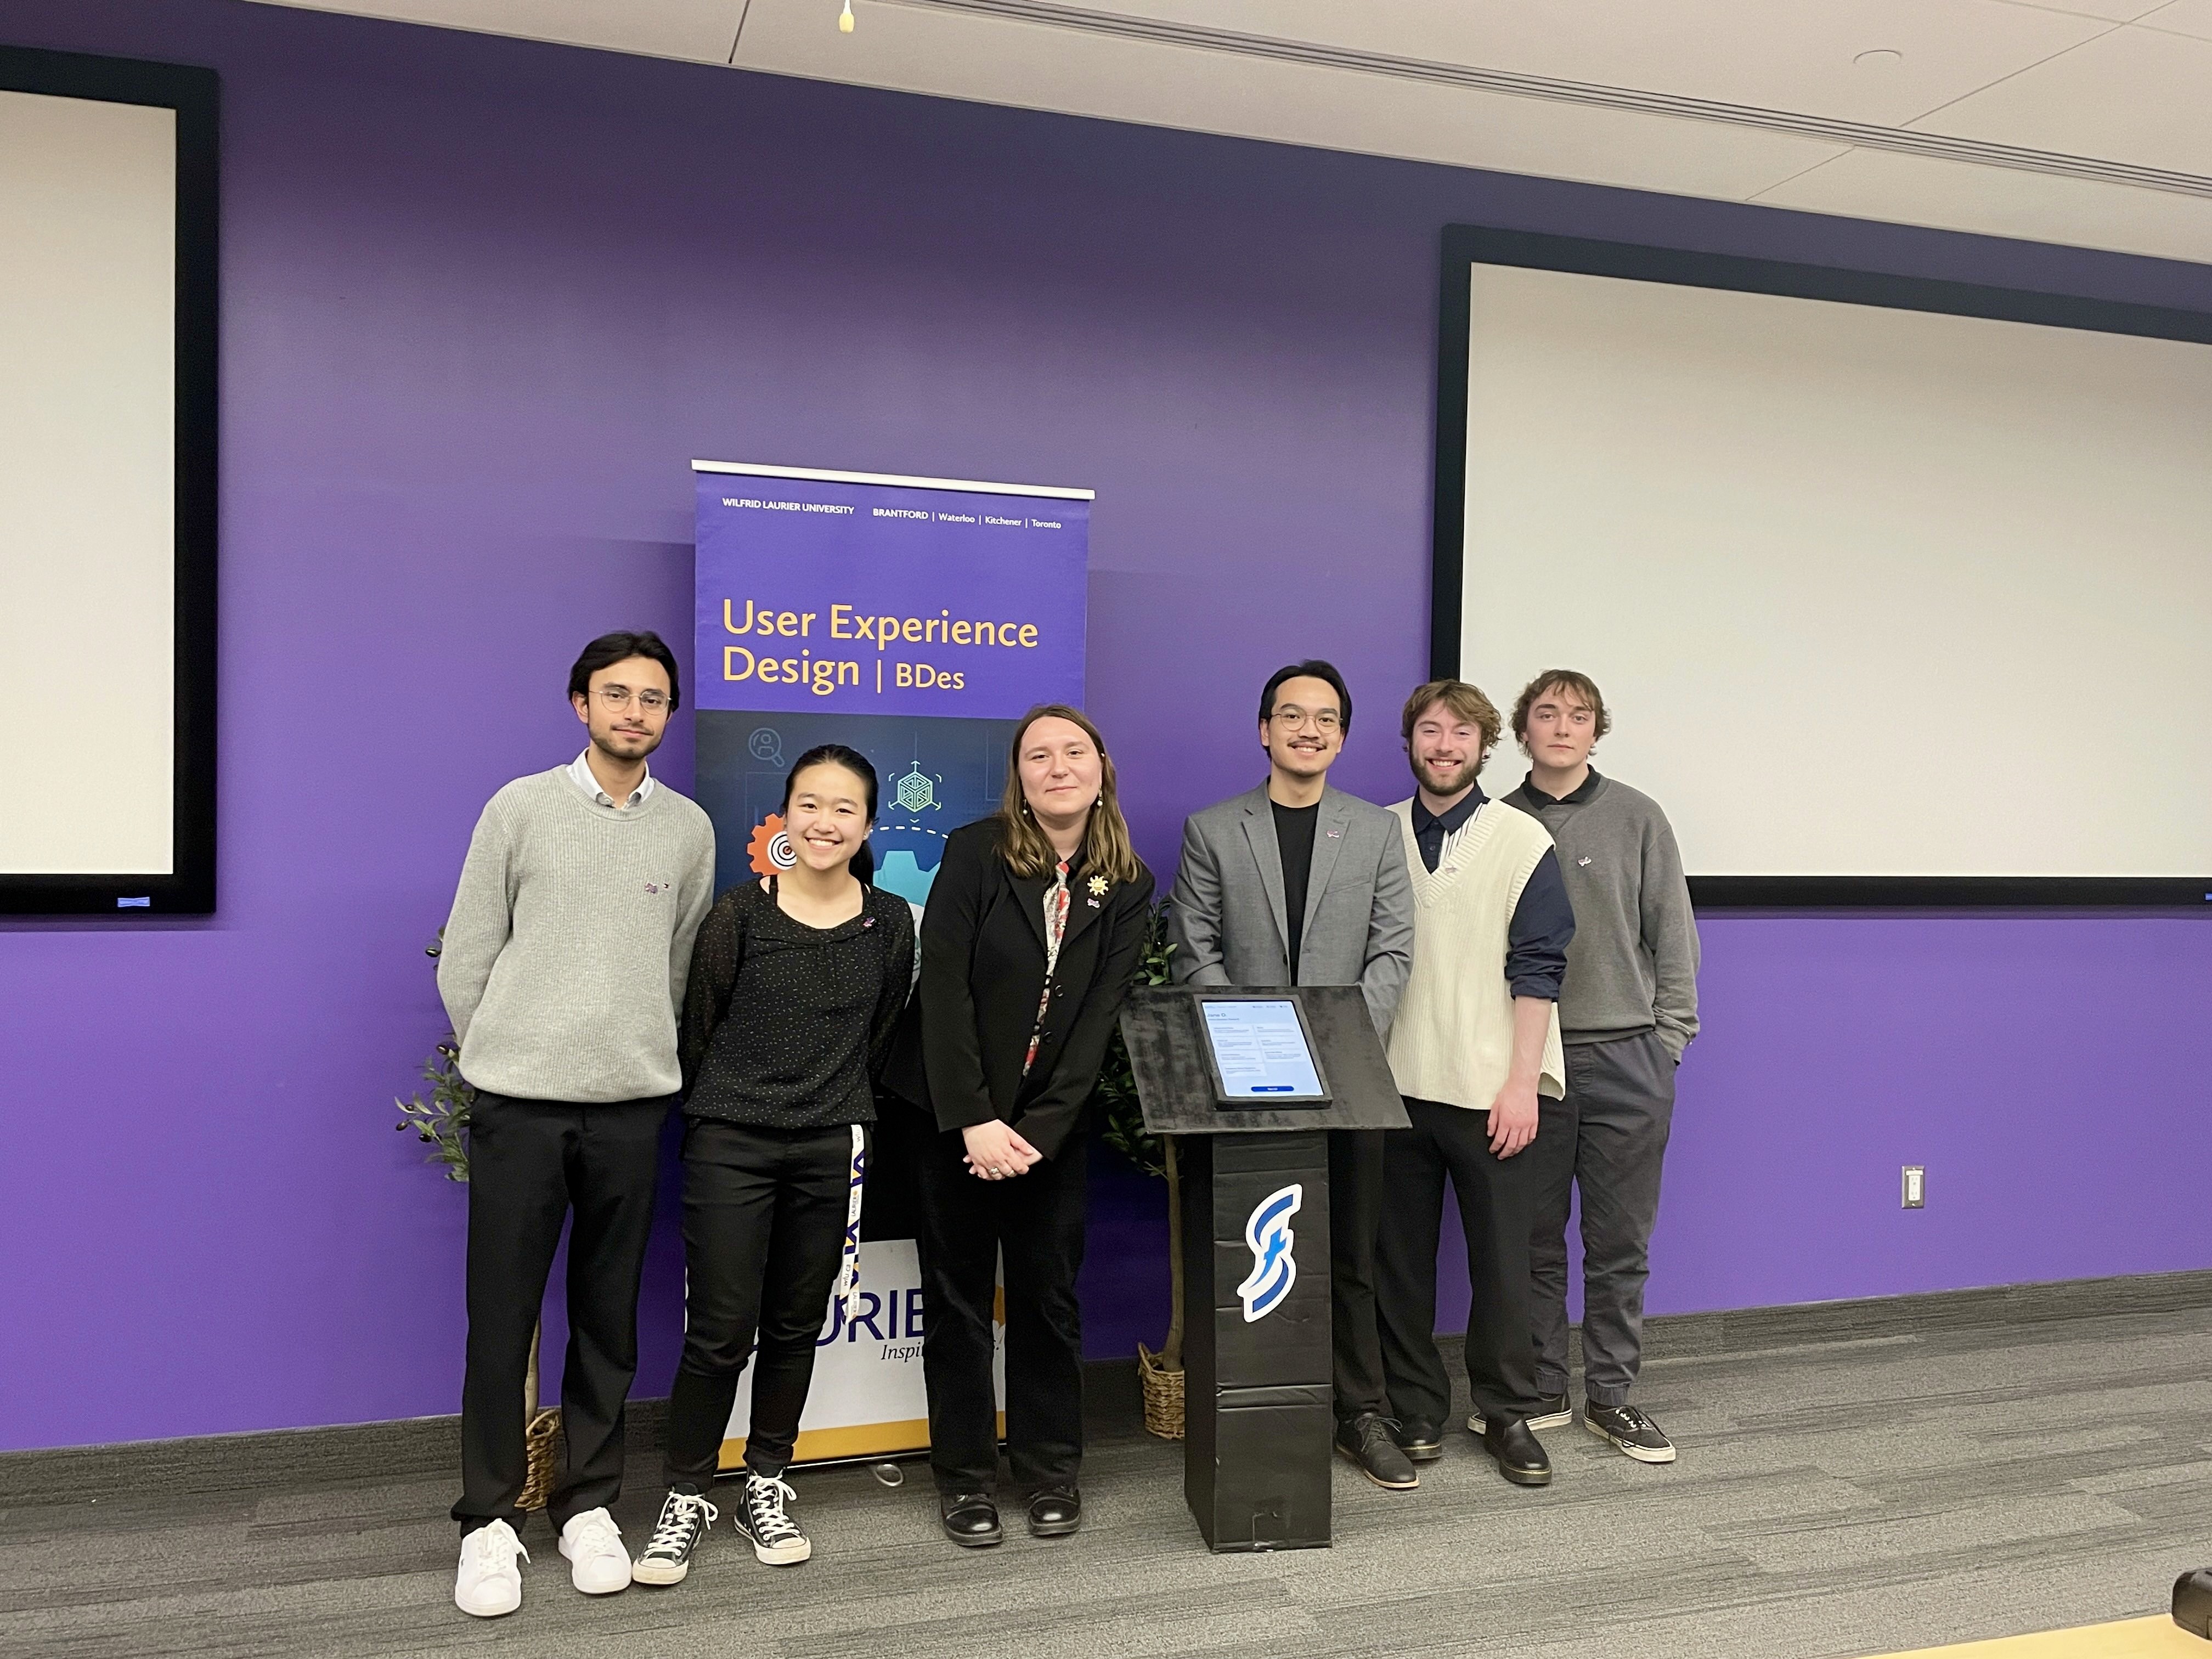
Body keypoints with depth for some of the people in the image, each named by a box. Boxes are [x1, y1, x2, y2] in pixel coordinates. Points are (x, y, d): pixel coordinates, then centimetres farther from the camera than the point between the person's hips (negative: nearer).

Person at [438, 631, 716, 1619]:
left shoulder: (689, 829, 6)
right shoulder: (520, 809, 0)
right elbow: (464, 963, 3)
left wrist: (639, 1058, 12)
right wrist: (504, 1061, 5)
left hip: (631, 1109, 2)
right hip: (518, 1104, -2)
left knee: (608, 1319, 9)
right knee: (500, 1317, 3)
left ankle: (588, 1507, 22)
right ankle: (489, 1521, 16)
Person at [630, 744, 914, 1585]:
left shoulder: (889, 923, 2)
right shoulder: (739, 913, -6)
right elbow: (697, 1028, 2)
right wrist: (721, 1114, 9)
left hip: (832, 1150, 3)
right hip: (731, 1145, -2)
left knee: (795, 1326, 11)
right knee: (720, 1330, -2)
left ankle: (766, 1488, 28)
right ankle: (685, 1499, 15)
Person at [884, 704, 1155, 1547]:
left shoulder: (1127, 886, 0)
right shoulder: (975, 852, -9)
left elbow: (1100, 1016, -5)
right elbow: (943, 987, -13)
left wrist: (1040, 1129, -14)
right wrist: (974, 1121, -18)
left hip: (1053, 1120, 2)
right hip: (955, 1113, -2)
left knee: (1049, 1291, 7)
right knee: (957, 1294, 6)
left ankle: (1050, 1467, 24)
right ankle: (965, 1475, 19)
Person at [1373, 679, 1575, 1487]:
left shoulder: (1522, 842, -1)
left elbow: (1536, 971, -5)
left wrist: (1521, 1083, -10)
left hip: (1490, 1090, -2)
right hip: (1394, 1086, 2)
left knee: (1501, 1255, 5)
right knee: (1400, 1256, 9)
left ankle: (1507, 1413, 21)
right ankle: (1415, 1410, 23)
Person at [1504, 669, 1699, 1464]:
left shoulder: (1637, 818, 3)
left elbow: (1672, 937, 3)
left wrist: (1668, 1042, -2)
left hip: (1626, 1056, 0)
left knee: (1620, 1242, 6)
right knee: (1535, 1239, 9)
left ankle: (1610, 1396, 19)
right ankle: (1541, 1390, 22)